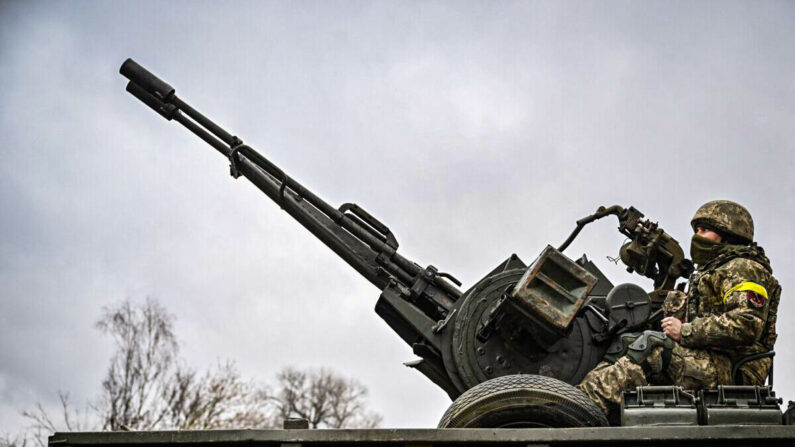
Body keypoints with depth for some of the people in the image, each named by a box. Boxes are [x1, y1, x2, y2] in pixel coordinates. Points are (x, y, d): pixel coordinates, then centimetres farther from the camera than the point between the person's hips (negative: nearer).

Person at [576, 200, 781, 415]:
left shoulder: (744, 269, -1)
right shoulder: (708, 273, 31)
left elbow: (747, 323, -18)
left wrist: (685, 331, -16)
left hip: (732, 370, -9)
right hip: (707, 361, 9)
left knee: (650, 348, -28)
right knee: (625, 343, -5)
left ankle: (590, 400, -40)